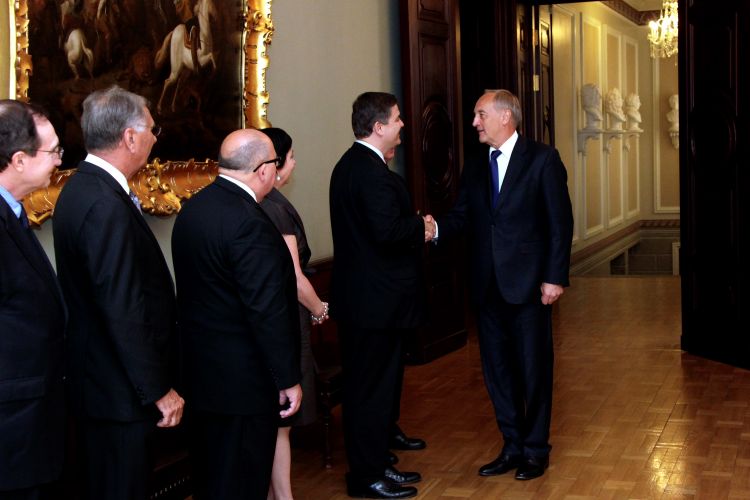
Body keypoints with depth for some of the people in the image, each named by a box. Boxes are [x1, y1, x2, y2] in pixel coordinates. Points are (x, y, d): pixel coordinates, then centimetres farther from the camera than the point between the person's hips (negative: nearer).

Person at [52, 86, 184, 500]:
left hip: (93, 379, 10)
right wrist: (158, 390, -19)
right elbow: (123, 311, -25)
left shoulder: (81, 188, 8)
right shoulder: (106, 206, -24)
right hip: (120, 389, -10)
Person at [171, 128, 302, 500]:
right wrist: (289, 379, -15)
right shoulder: (249, 223, -23)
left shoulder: (193, 208, 4)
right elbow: (268, 311, -23)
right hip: (244, 379, -9)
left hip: (199, 370, 9)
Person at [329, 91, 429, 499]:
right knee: (372, 389, 0)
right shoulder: (372, 172, -20)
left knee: (372, 386, 18)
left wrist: (414, 228, 7)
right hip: (376, 300, -11)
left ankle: (375, 465, 30)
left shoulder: (350, 164, 14)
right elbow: (387, 231, -30)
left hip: (359, 295, 11)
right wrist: (421, 226, -12)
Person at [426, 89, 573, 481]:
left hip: (528, 285, -5)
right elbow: (462, 216, 5)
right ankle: (512, 446, 26)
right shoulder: (474, 168, 11)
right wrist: (436, 227, -17)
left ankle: (535, 449, 20)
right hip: (487, 286, 5)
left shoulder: (542, 159, -5)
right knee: (497, 370, 12)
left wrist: (554, 277, -12)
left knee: (534, 370, 5)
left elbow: (560, 222, -7)